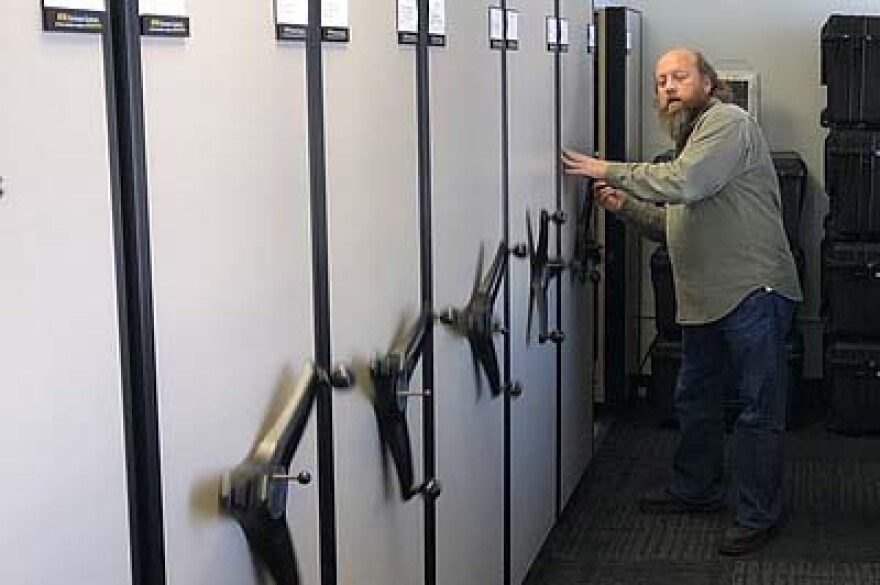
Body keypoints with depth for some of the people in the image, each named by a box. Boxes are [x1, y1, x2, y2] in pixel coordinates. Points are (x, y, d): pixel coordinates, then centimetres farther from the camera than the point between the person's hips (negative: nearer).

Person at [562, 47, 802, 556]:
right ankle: (697, 489, 36)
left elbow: (684, 184, -25)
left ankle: (760, 515, 7)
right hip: (707, 299, 10)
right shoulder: (690, 137, 20)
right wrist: (624, 206, 7)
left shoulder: (727, 122, -10)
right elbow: (674, 224, 22)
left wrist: (609, 171, -17)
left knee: (759, 410, -1)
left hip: (753, 291, -10)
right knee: (695, 400, 20)